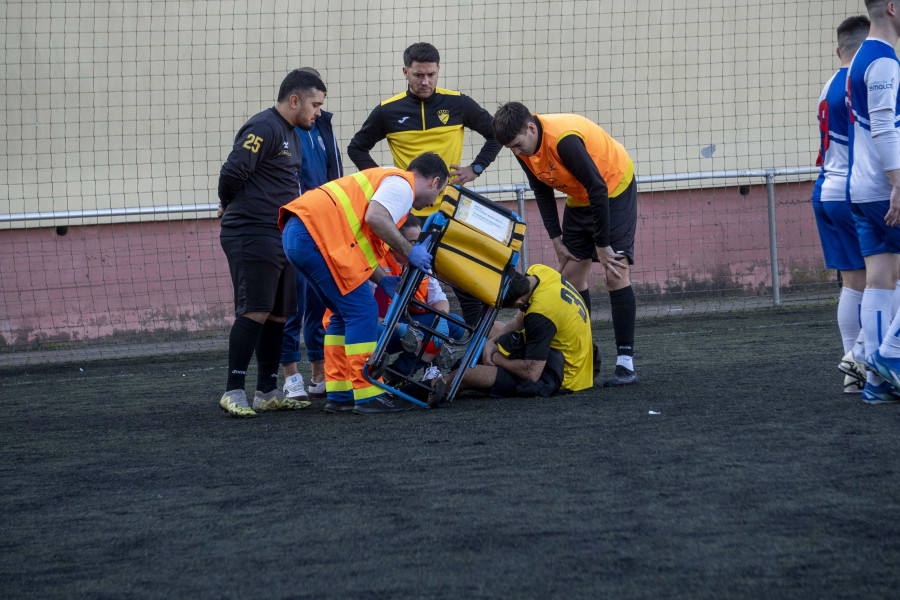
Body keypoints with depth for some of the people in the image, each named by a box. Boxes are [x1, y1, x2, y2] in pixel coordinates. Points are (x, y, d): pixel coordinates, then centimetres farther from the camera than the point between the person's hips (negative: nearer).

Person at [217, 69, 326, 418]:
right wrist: (228, 204, -1)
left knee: (279, 315, 9)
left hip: (280, 237, 10)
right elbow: (233, 172, -19)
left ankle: (268, 392, 14)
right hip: (252, 235, -10)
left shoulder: (290, 133, 20)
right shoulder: (263, 129, -13)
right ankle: (234, 391, -12)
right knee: (254, 312, -13)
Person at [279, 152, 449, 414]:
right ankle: (369, 396, -5)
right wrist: (409, 251, -11)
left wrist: (382, 280, 21)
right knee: (362, 311, -5)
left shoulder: (385, 179, 30)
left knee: (345, 313, 18)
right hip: (317, 234, -11)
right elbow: (375, 217, -20)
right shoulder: (402, 184, -1)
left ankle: (339, 394, 19)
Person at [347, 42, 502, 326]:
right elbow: (357, 148, 15)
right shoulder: (387, 111, 2)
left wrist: (475, 169, 2)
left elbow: (495, 133, 13)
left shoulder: (458, 104, 1)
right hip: (407, 213, 0)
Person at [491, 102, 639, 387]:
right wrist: (556, 239, -1)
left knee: (615, 274, -17)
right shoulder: (524, 148, -11)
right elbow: (542, 191, 5)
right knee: (571, 275, 3)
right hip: (580, 198, 8)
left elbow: (598, 190, -29)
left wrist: (602, 246, -24)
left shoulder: (564, 139, -35)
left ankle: (626, 364, -18)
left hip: (614, 188, -8)